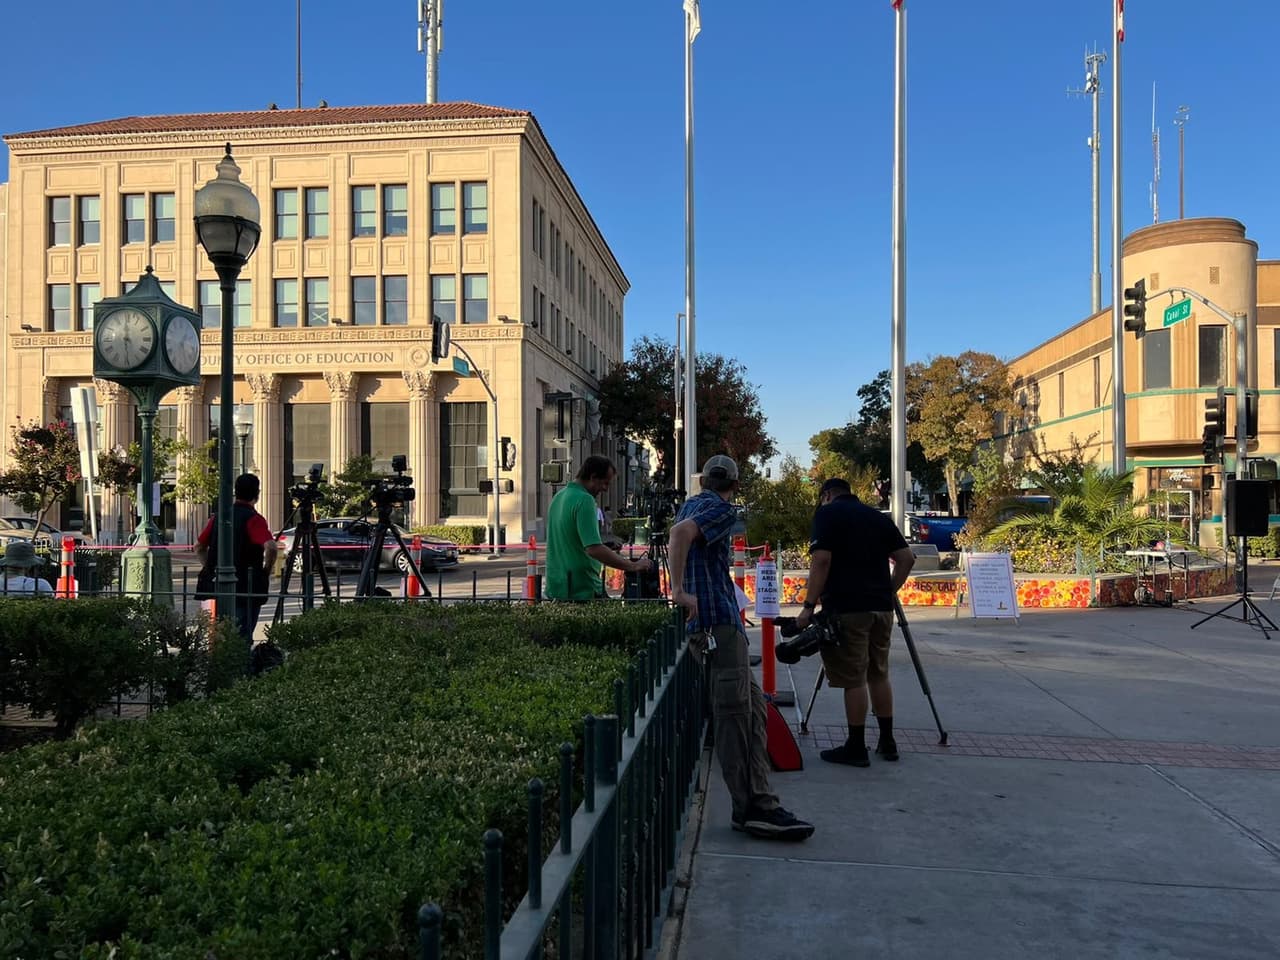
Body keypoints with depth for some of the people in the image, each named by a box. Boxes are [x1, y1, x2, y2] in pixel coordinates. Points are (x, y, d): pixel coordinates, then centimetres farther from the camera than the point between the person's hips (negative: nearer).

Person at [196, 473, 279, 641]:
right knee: (243, 637, -1)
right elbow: (271, 548, -27)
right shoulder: (253, 519, -13)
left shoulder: (218, 516, 8)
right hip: (248, 589, -6)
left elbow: (199, 547, 15)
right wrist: (266, 571, -11)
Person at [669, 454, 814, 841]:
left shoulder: (690, 505, 21)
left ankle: (758, 803, 7)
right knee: (735, 712, -11)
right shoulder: (721, 509, -7)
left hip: (709, 619, 10)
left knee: (752, 704, 9)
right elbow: (681, 533, -25)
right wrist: (679, 590, -25)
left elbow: (675, 537, 38)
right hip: (718, 618, -10)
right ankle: (753, 807, -11)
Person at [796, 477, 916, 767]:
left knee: (853, 678, -1)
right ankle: (887, 742, 23)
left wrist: (809, 606, -12)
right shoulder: (877, 516, 15)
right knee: (878, 674, 16)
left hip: (846, 607, -6)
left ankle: (856, 748, 5)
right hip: (881, 607, 6)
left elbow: (821, 561, -14)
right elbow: (906, 558, 12)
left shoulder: (827, 513, -2)